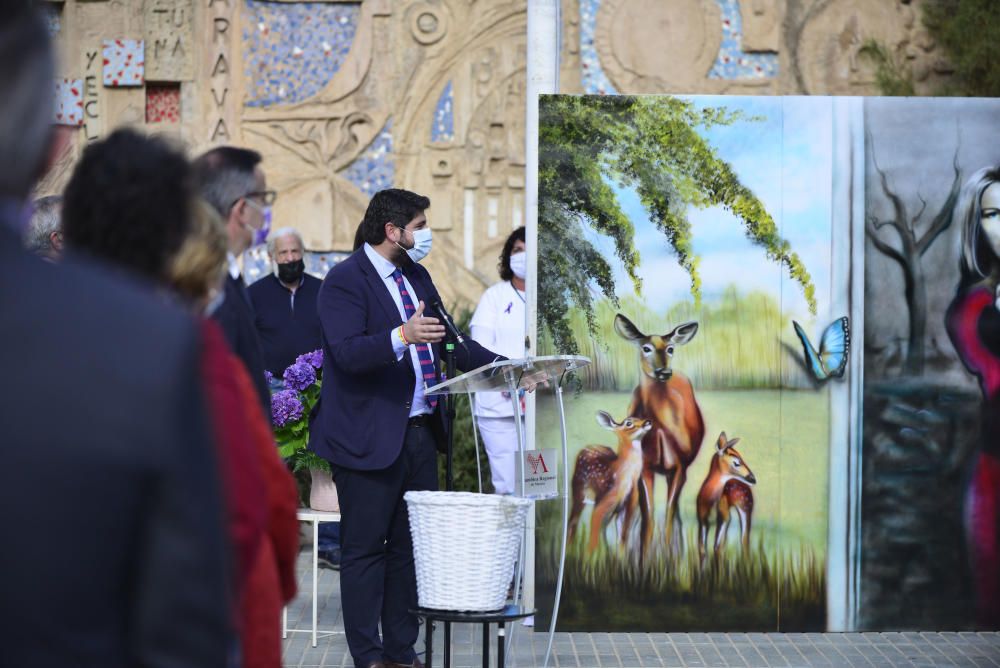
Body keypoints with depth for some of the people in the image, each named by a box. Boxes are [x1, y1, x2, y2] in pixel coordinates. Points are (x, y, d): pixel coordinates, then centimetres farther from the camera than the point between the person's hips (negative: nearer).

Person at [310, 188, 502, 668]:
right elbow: (347, 352, -22)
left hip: (419, 433, 8)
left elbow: (448, 341, 22)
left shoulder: (418, 277, 15)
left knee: (411, 547, 11)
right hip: (369, 440, -8)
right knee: (365, 550, 0)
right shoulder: (345, 280, -10)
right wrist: (401, 337, -38)